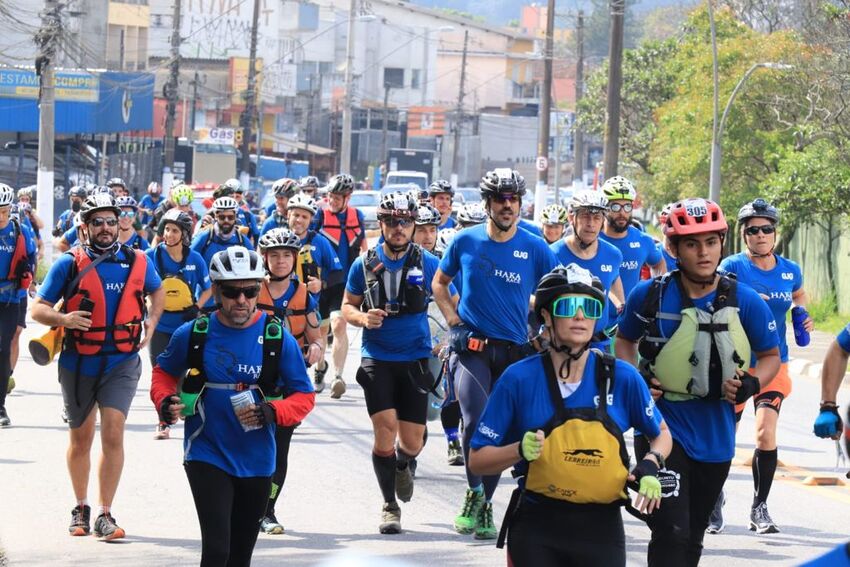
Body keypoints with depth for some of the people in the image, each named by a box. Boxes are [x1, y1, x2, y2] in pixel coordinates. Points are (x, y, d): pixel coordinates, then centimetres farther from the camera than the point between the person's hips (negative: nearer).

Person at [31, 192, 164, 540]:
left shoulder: (137, 262, 2)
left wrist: (152, 322, 6)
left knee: (113, 434, -14)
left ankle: (105, 516, -10)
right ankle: (80, 509, 29)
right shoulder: (69, 263, -5)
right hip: (78, 364, 0)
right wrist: (64, 319, -25)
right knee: (81, 440, 12)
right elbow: (38, 308, -4)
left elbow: (157, 290, 23)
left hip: (122, 363, 0)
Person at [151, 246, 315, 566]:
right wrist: (165, 402, -11)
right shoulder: (193, 335, -6)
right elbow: (164, 372, 11)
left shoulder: (278, 338, -6)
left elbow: (304, 396, -1)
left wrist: (272, 412, -21)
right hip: (207, 457, -2)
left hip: (256, 464, 2)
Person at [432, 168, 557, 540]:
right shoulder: (465, 241, 0)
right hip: (472, 347, -1)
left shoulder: (535, 249, -1)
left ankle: (484, 508, 20)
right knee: (477, 421, -21)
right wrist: (453, 319, 2)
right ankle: (474, 494, -4)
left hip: (515, 351, 1)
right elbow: (440, 282, 15)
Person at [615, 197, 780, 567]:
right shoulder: (650, 296, -8)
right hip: (663, 429, -3)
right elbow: (624, 339, 11)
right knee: (671, 535, -18)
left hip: (715, 436, 3)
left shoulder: (745, 302, -6)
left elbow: (771, 356, 7)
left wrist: (752, 383, -14)